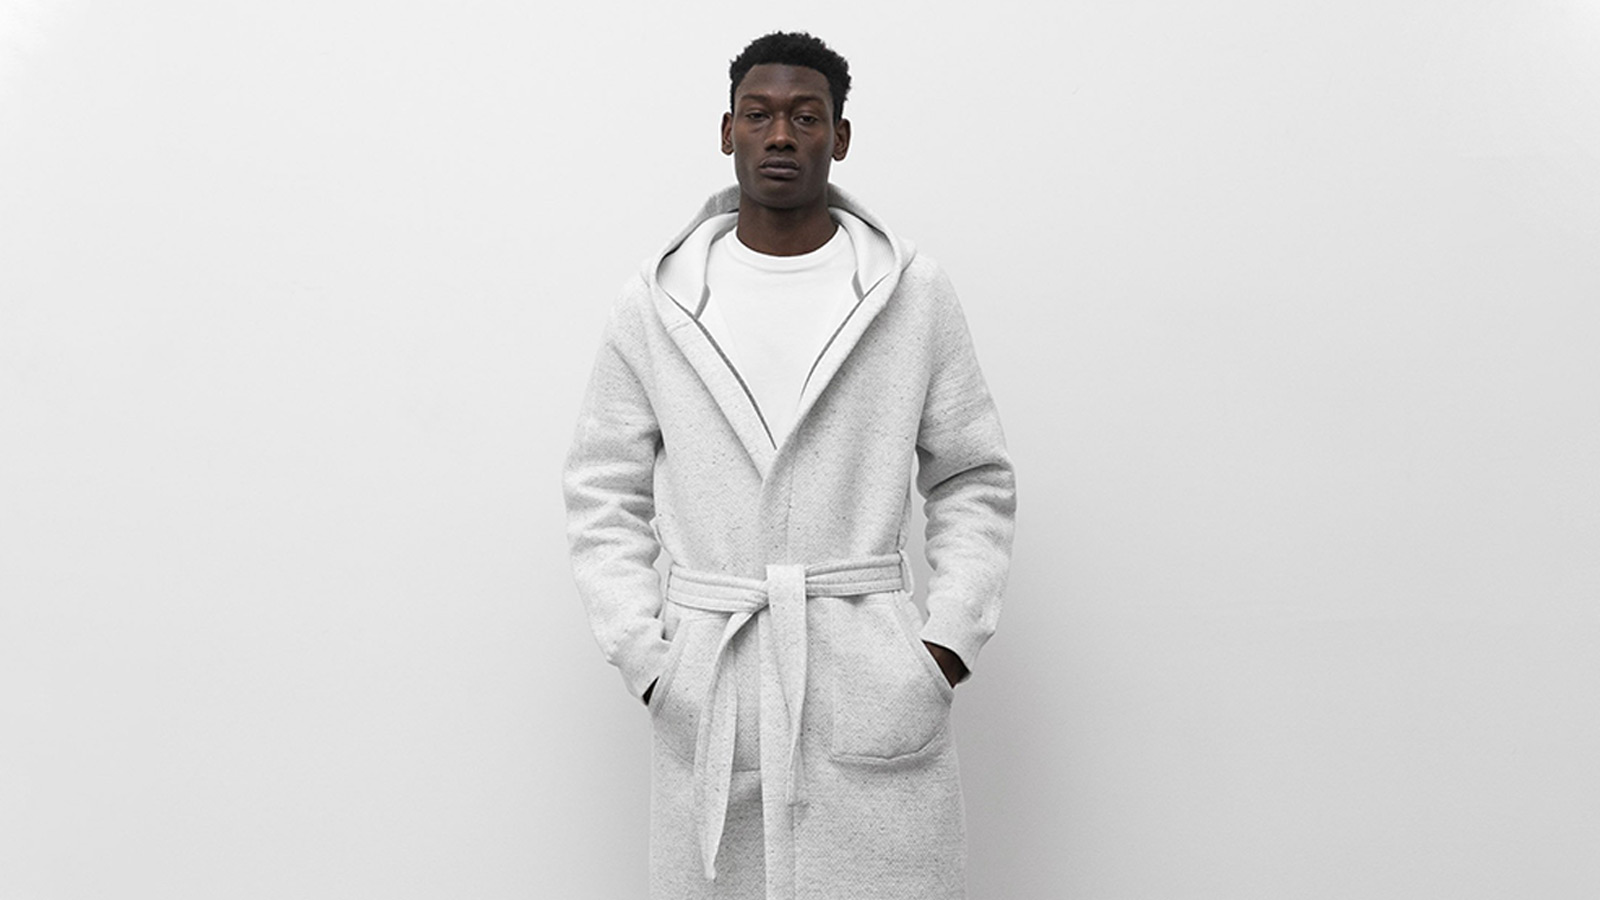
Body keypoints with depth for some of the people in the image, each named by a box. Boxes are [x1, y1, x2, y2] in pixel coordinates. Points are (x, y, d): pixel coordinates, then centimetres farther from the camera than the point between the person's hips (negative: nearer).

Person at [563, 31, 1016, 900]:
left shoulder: (914, 292, 3)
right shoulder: (656, 302, 4)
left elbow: (974, 480, 7)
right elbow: (604, 495, 8)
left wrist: (950, 641, -2)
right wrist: (642, 657, -1)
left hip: (875, 676, 0)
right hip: (708, 694, 1)